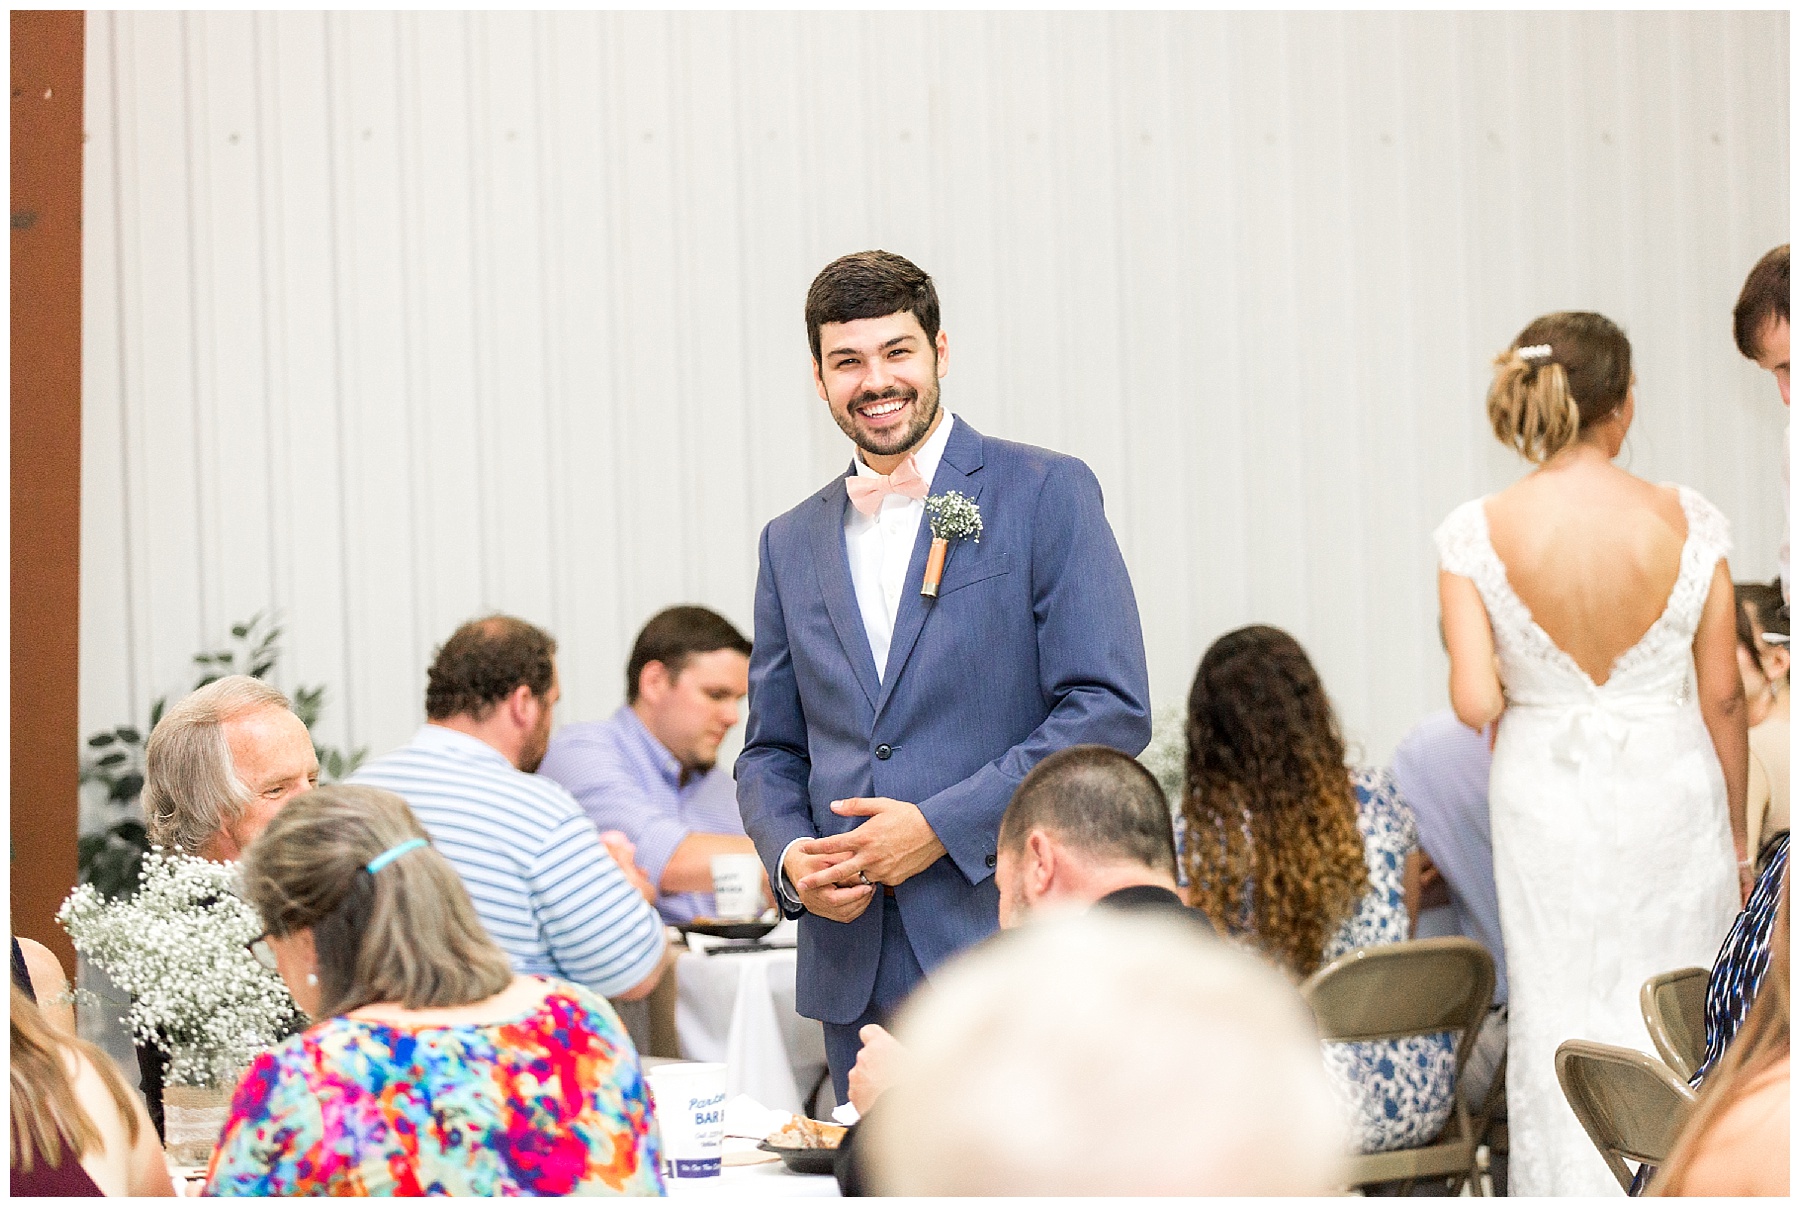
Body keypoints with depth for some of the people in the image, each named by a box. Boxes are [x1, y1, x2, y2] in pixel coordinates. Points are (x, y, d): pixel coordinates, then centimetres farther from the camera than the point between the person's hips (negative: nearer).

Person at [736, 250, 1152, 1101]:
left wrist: (944, 824, -13)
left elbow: (1112, 709, -7)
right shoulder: (792, 543, 16)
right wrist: (790, 855, -2)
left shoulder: (1045, 494, 0)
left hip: (1008, 948, -4)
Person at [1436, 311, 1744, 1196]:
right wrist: (1735, 833, 8)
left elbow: (1475, 704, -14)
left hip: (1545, 799, 0)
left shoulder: (1477, 534, -11)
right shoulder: (1688, 523, -10)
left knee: (1561, 1029, 10)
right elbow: (1722, 696, -4)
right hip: (1670, 791, 0)